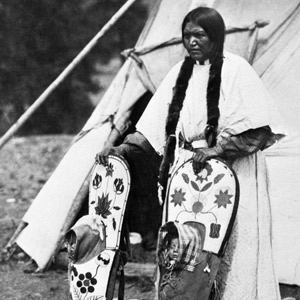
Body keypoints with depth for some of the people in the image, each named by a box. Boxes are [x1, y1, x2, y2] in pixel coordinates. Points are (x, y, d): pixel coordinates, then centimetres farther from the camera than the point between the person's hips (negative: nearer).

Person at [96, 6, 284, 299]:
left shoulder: (235, 69, -6)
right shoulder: (181, 72, 10)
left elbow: (258, 130, -12)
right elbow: (154, 124, 12)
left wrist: (217, 150, -21)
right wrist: (123, 148, 1)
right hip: (187, 172, 5)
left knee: (230, 250, -4)